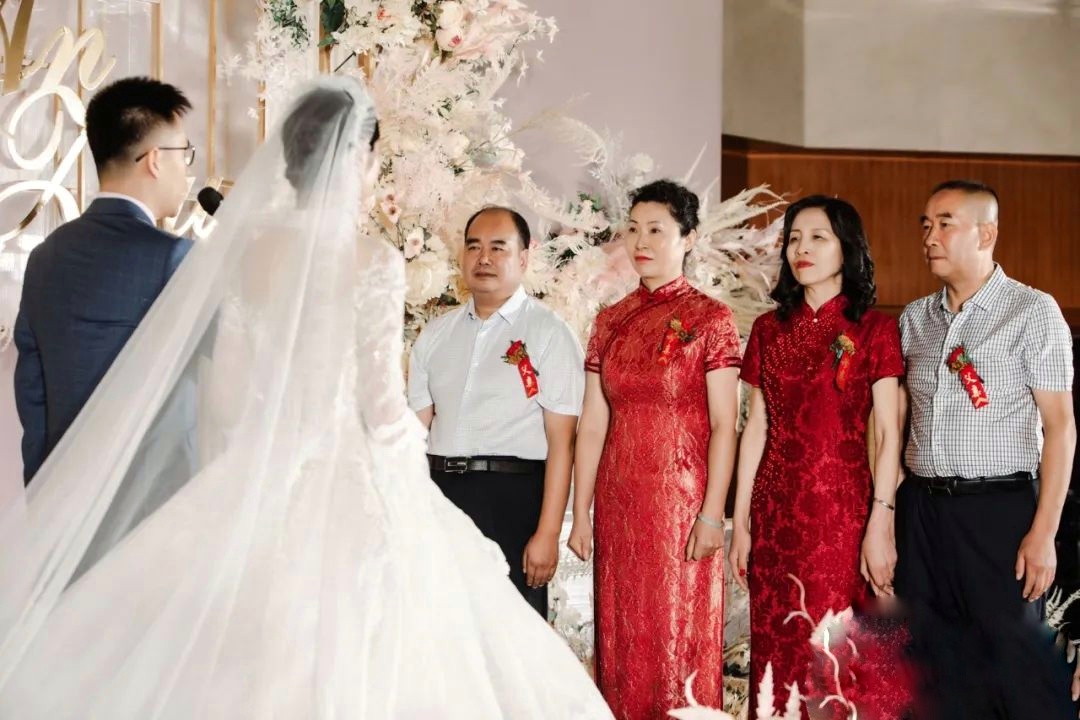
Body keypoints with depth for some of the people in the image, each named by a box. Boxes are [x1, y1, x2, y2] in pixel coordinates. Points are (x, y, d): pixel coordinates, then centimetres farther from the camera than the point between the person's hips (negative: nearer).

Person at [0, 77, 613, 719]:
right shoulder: (373, 260, -10)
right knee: (351, 660, 2)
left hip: (260, 483, 5)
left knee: (238, 663, 9)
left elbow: (223, 390, 7)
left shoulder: (248, 249, 3)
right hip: (351, 484, -5)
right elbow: (382, 403, -11)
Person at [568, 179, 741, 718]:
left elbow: (723, 425, -7)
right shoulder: (610, 321, 9)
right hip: (618, 502, 4)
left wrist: (712, 514, -14)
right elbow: (592, 425, 7)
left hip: (681, 499, -4)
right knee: (622, 634, 9)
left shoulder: (710, 319, -3)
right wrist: (580, 514, 4)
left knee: (678, 635, 1)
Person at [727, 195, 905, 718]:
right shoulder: (769, 328, 10)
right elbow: (755, 429, 10)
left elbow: (888, 434, -5)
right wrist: (740, 522, 6)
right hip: (775, 508, 3)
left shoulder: (873, 329, 0)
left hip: (842, 508, -3)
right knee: (775, 652, 6)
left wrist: (881, 525, -13)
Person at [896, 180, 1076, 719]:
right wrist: (886, 514, 6)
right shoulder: (914, 320, 11)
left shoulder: (1033, 312, -4)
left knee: (1017, 664, -4)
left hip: (998, 509, -5)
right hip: (920, 508, 5)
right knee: (939, 669, 9)